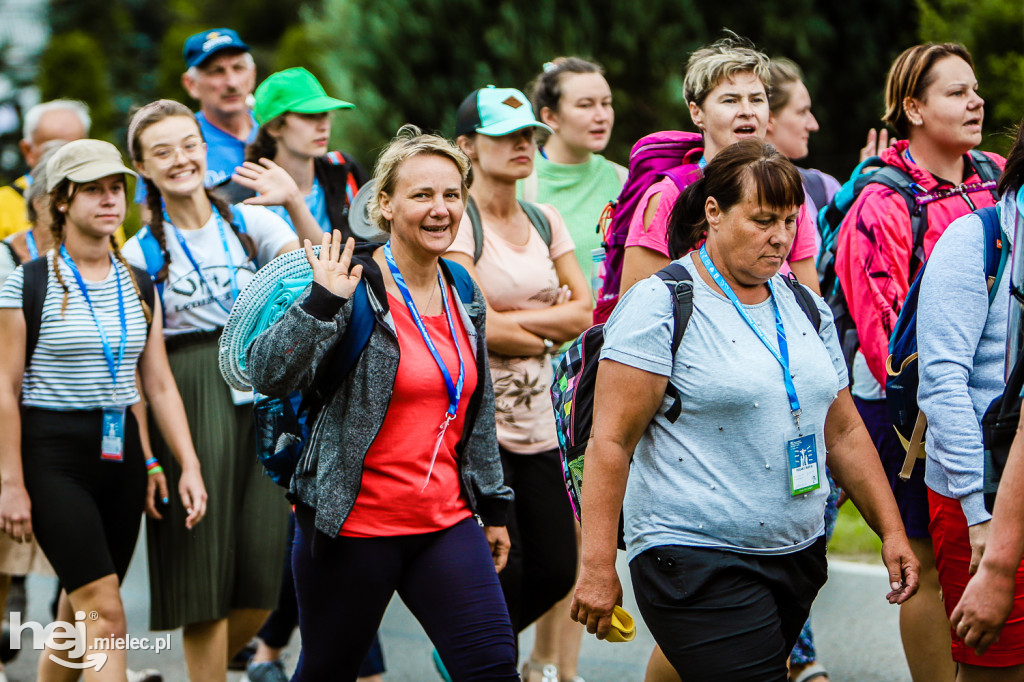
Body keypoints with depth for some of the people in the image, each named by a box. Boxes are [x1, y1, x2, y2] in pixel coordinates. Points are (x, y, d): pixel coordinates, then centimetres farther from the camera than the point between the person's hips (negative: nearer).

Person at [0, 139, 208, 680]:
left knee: (82, 613, 10)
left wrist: (188, 465, 3)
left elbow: (159, 384, 11)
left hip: (120, 449, 6)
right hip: (52, 452, -6)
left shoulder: (138, 285, 11)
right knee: (105, 613, -14)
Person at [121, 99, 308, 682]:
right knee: (205, 566, -3)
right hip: (189, 407, -2)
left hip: (261, 402, 2)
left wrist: (295, 204, -20)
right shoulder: (141, 253, 3)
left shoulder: (251, 222, 8)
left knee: (264, 569, 2)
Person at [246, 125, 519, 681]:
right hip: (351, 529, -5)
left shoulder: (463, 293, 9)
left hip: (446, 523, 5)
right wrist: (321, 303, -33)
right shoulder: (354, 289, -11)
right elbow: (268, 375, -22)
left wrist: (493, 505, 22)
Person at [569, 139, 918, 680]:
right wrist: (597, 568, -15)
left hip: (799, 555, 7)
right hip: (695, 564, -7)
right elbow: (610, 442, -11)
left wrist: (891, 532, 15)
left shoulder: (806, 308, 14)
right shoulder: (661, 306, -8)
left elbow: (844, 432, 20)